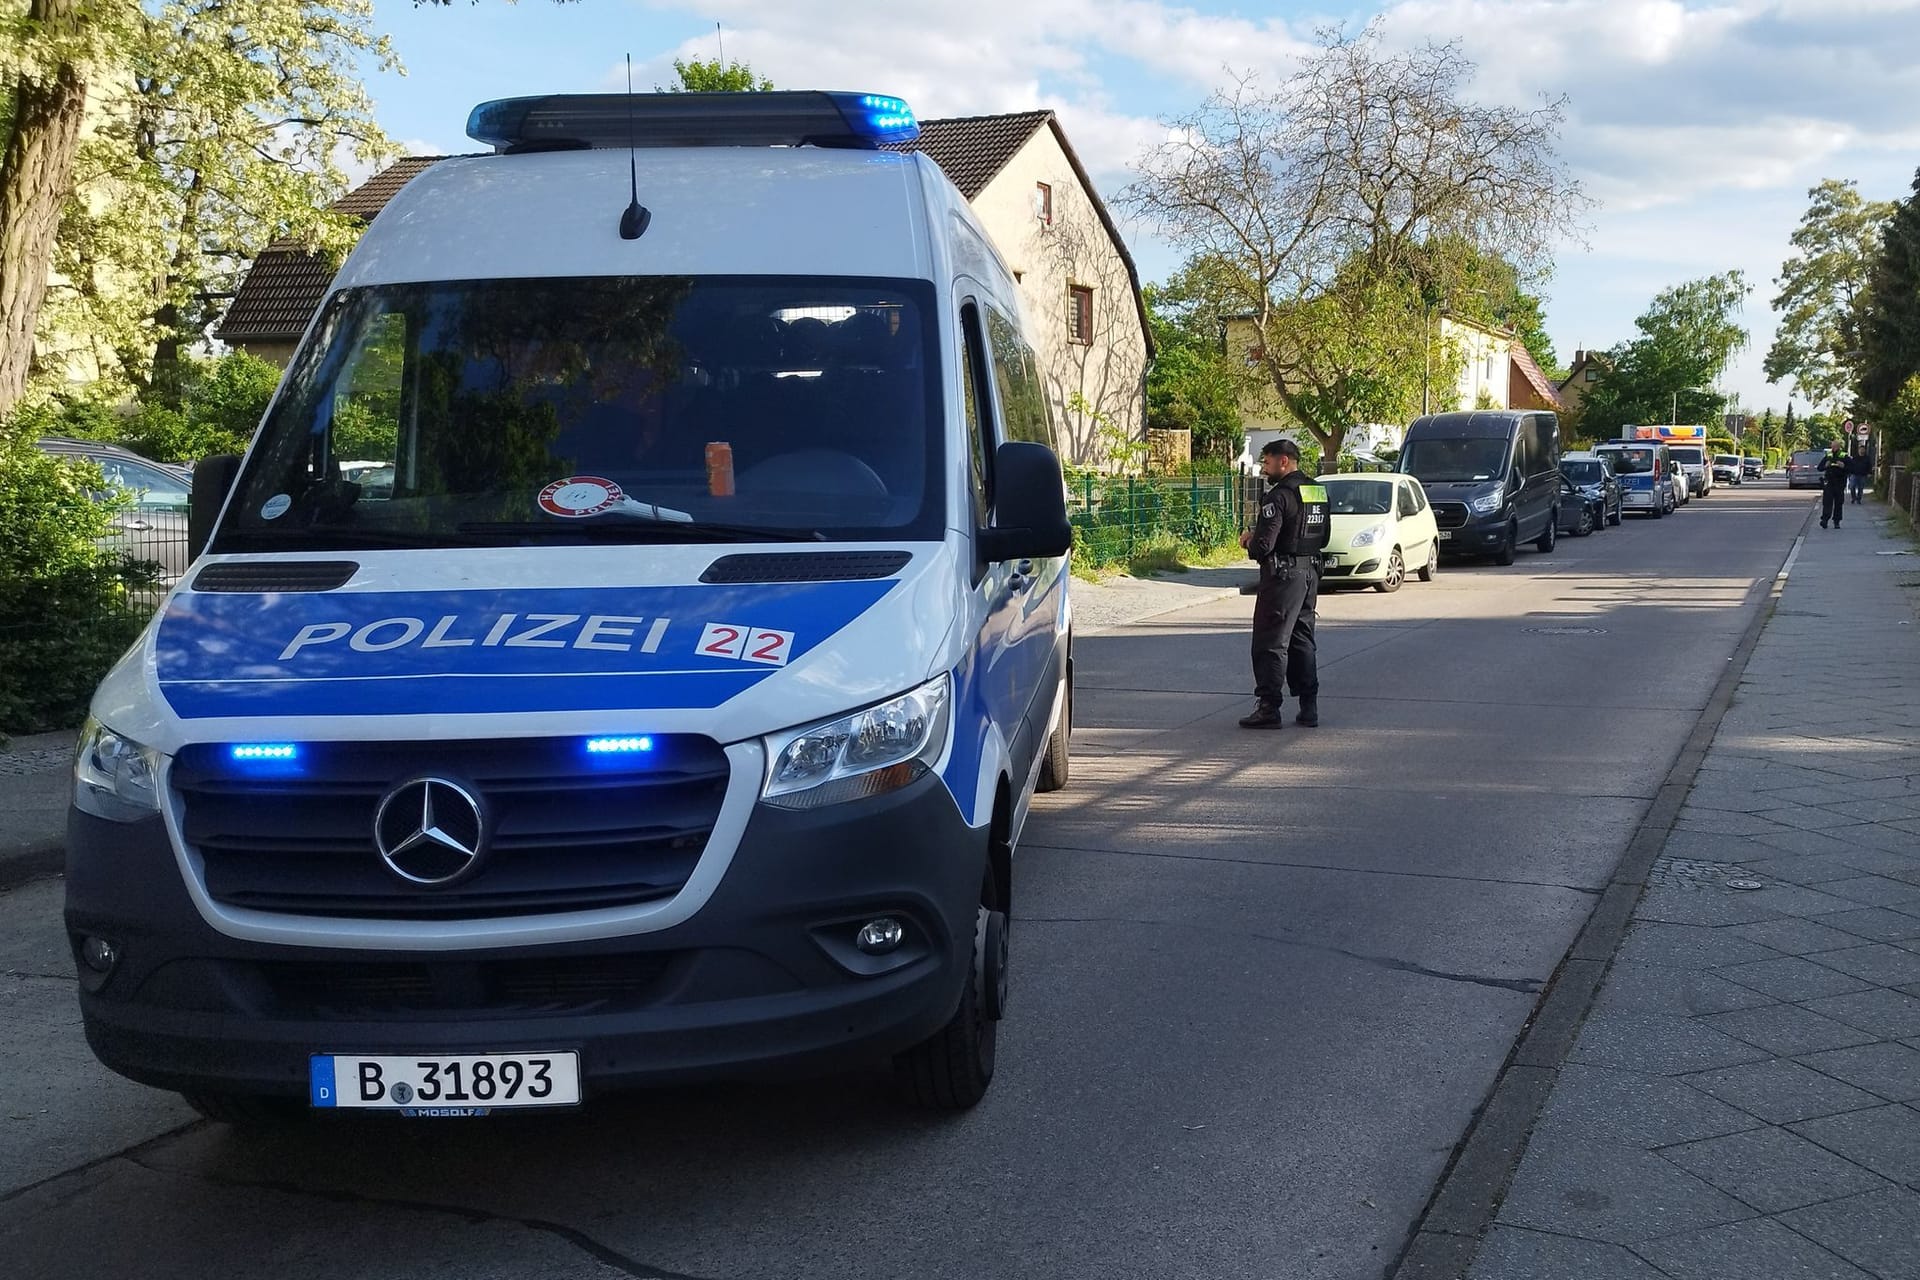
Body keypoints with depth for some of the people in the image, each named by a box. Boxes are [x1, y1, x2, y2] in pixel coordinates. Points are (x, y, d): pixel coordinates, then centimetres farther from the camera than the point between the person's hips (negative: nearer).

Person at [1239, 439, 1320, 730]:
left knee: (1271, 643, -3)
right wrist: (1258, 534, 13)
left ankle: (1269, 708, -2)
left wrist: (1251, 542, 1)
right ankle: (1309, 707, 15)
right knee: (1302, 641, 15)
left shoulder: (1279, 496, -17)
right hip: (1310, 571, 9)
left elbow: (1264, 545, -22)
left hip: (1283, 574, -9)